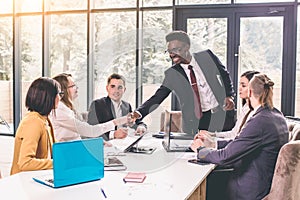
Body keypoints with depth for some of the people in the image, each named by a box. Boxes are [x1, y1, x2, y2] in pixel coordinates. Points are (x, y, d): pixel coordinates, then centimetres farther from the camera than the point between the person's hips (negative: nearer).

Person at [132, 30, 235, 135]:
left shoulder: (206, 56, 0)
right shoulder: (172, 74, 0)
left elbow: (224, 75, 11)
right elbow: (157, 97, -4)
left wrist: (229, 96, -4)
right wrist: (139, 112, -18)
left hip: (221, 115, 0)